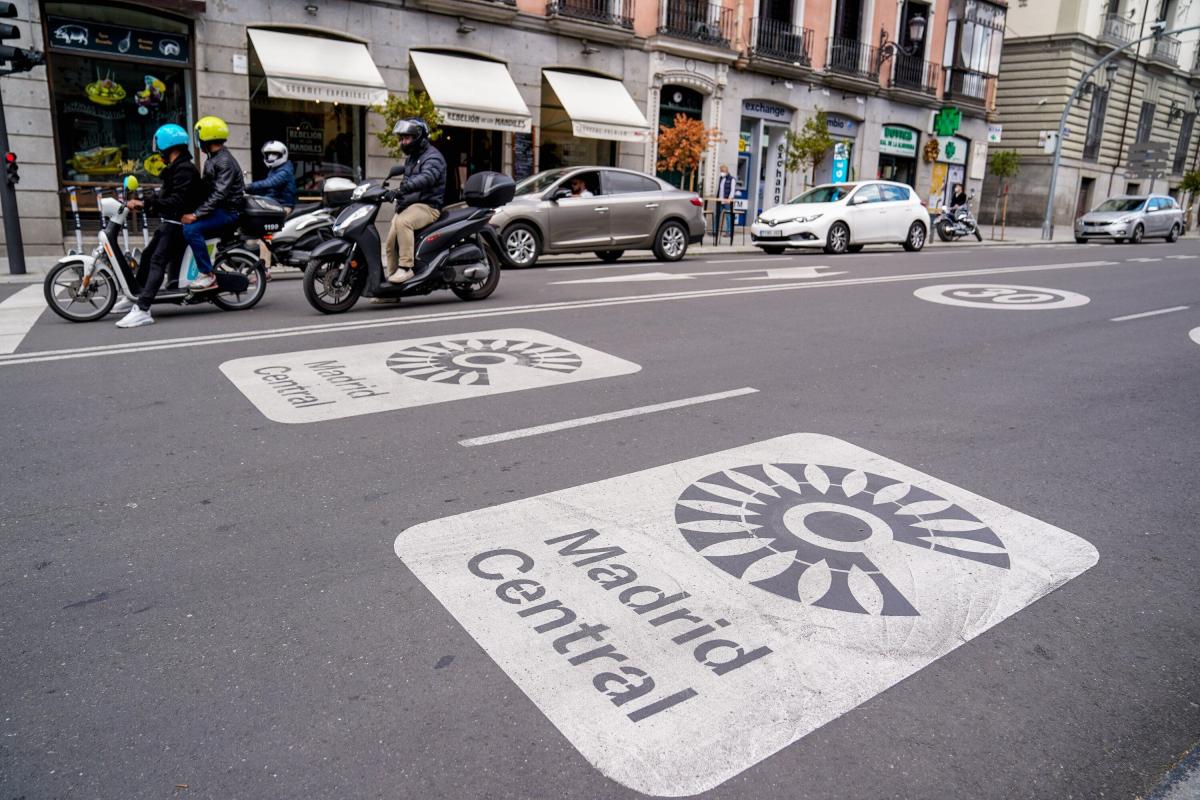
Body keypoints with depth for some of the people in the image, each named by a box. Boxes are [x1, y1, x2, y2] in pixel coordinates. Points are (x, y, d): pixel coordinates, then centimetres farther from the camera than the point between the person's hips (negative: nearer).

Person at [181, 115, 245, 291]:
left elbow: (219, 194, -25)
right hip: (216, 209, 11)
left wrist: (196, 215, -28)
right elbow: (206, 189, 22)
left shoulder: (225, 161, -15)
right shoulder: (212, 159, 18)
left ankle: (208, 275, -23)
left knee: (191, 229, -28)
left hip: (227, 212, -11)